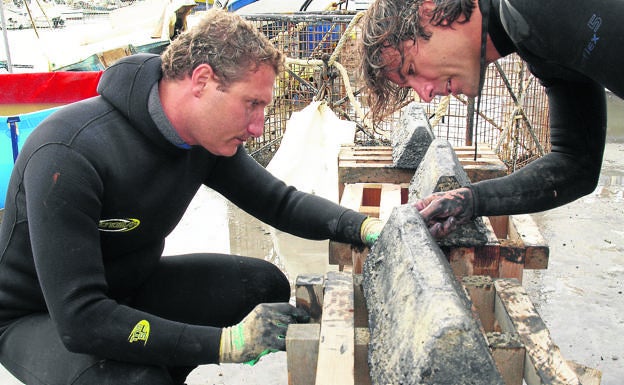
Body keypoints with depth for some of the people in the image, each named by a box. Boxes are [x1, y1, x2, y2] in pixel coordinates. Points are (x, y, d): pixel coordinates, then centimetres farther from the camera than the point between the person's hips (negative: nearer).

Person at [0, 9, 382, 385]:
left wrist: (363, 227, -19)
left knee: (265, 284, -7)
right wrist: (228, 342, -38)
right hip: (38, 317, -6)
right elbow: (80, 320, -35)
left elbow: (280, 201, -1)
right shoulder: (69, 155, -34)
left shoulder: (208, 135, -12)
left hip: (132, 287, 7)